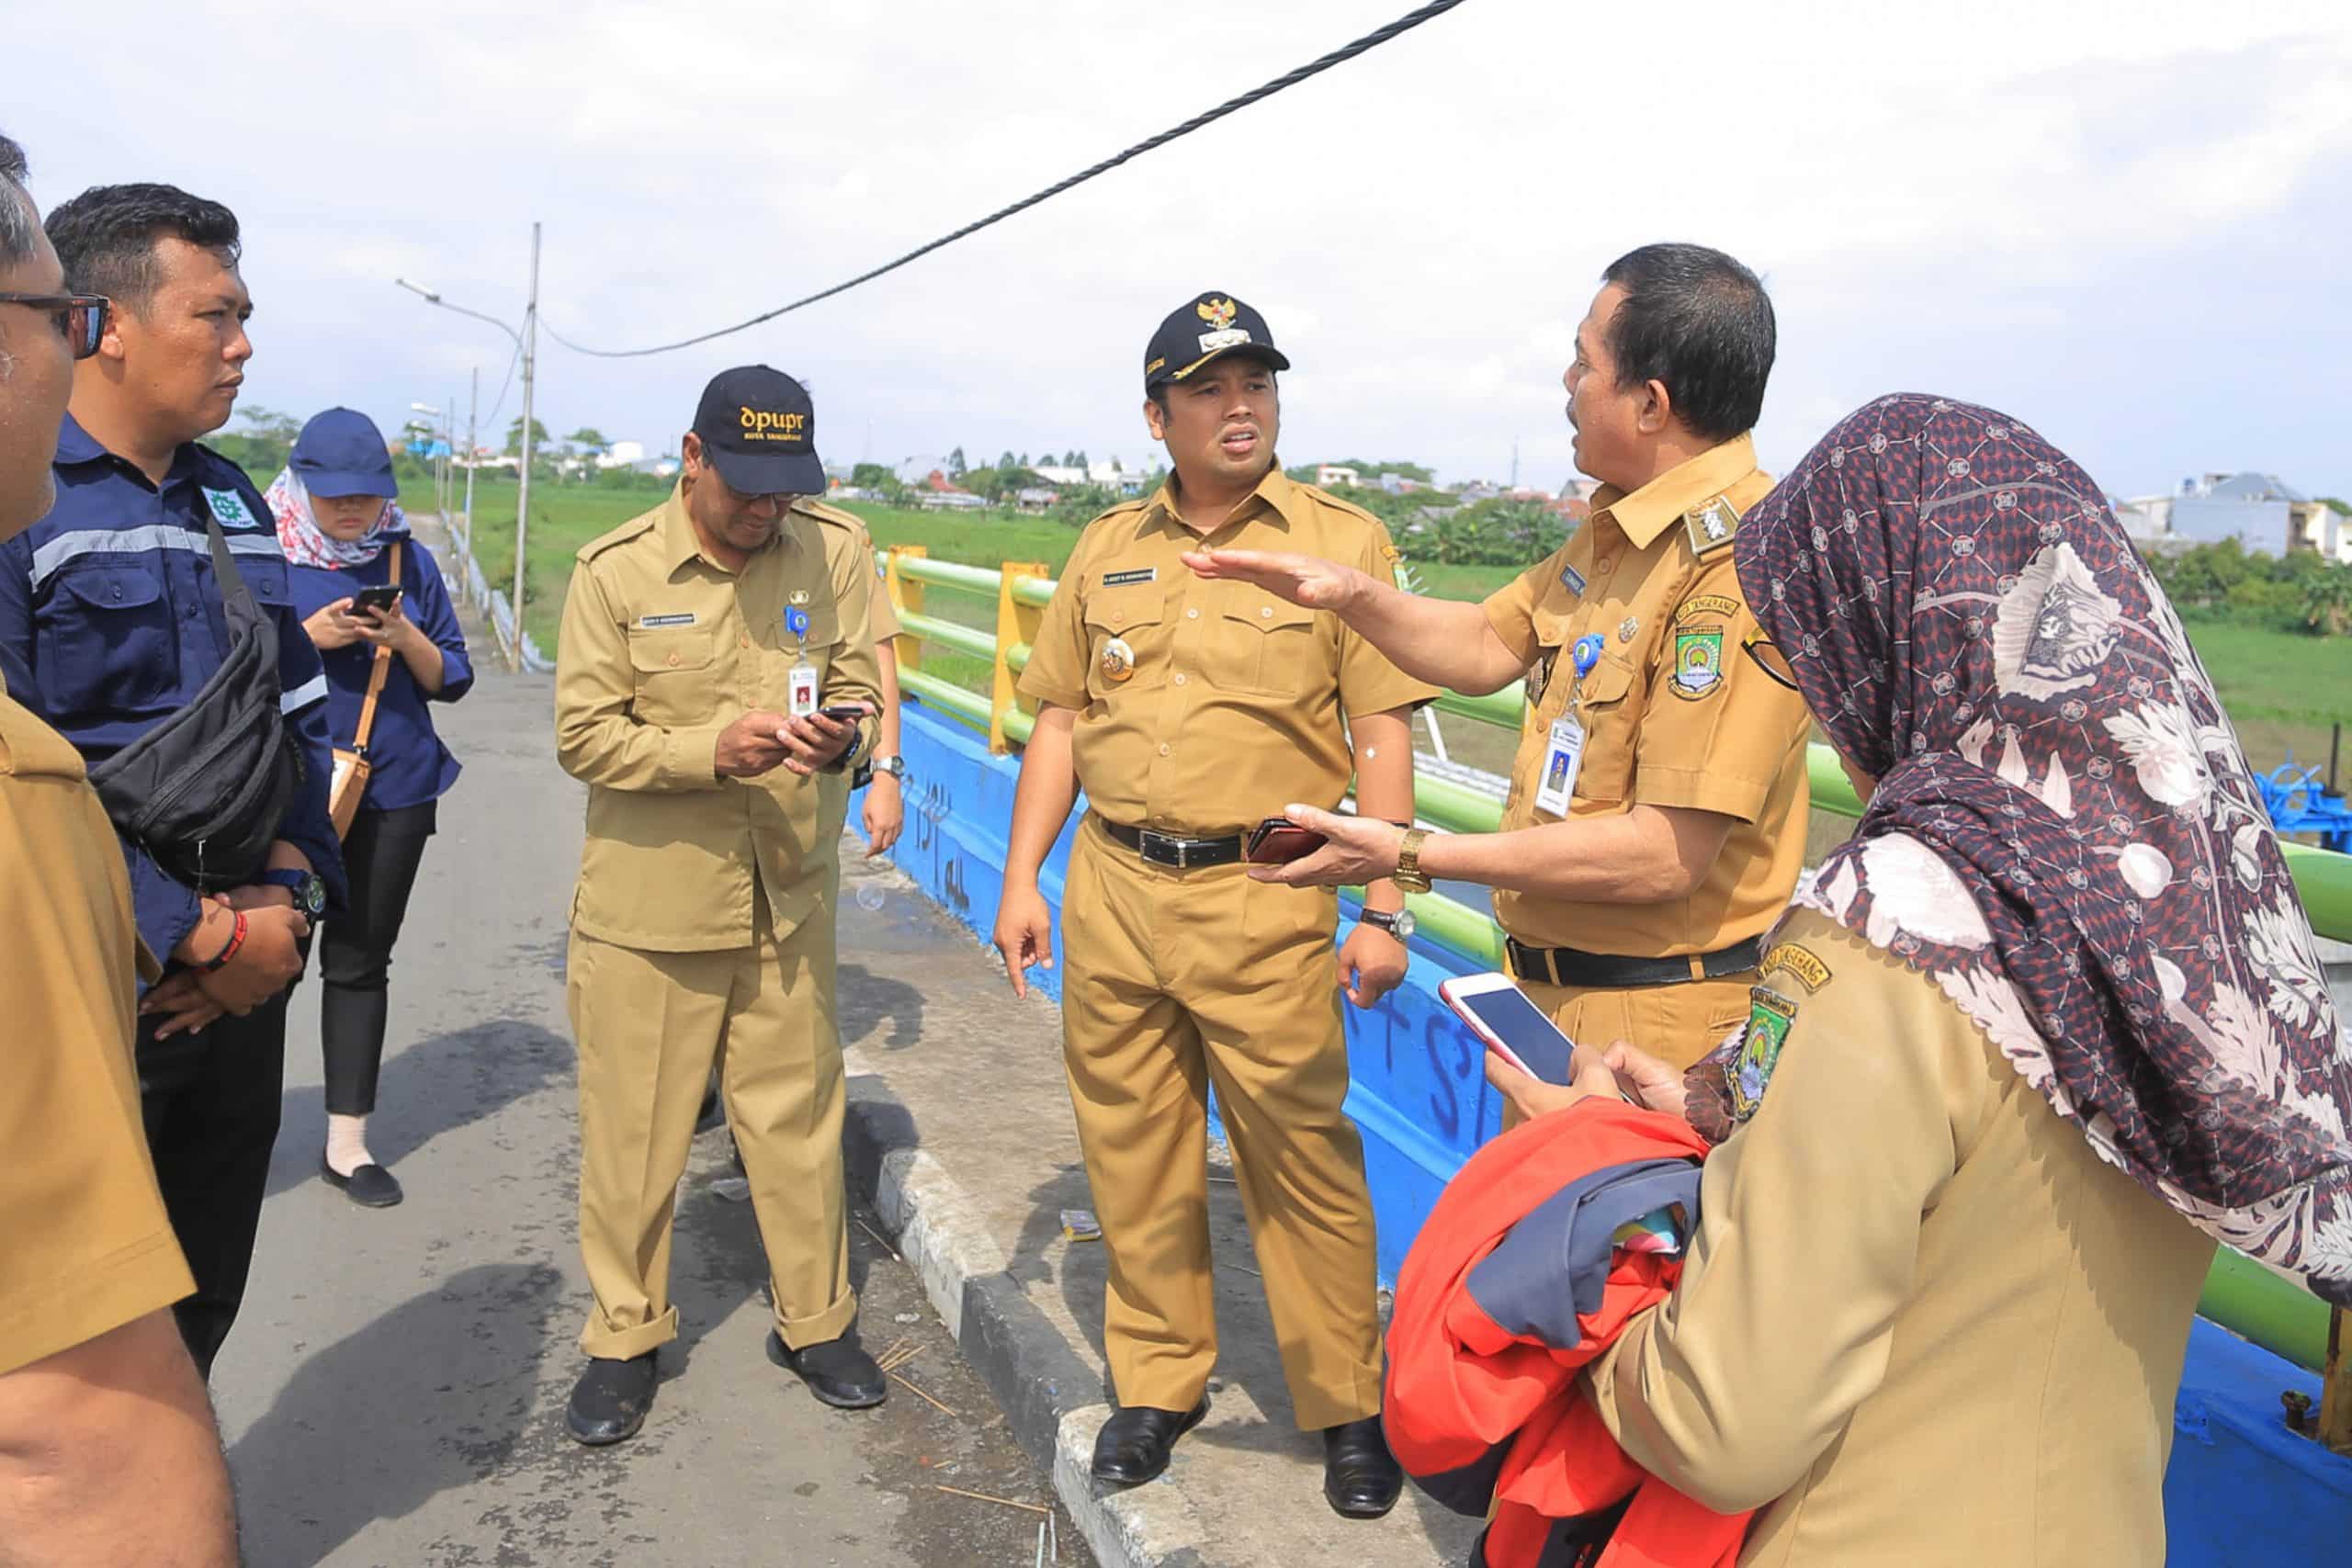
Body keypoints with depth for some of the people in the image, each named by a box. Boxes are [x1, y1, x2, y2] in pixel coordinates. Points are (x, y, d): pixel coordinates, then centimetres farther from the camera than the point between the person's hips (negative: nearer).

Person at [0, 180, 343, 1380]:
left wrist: (286, 894, -3)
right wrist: (207, 935, -19)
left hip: (239, 987, 7)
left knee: (200, 1309, 20)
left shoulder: (232, 503, 10)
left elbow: (300, 716, 12)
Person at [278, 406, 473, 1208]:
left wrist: (405, 638, -14)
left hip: (394, 789, 2)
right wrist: (309, 636, -17)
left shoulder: (410, 562, 4)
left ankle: (347, 1143, 18)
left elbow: (452, 680, 5)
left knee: (360, 960, 9)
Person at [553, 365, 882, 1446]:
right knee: (633, 1132, 9)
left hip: (789, 900, 2)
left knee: (798, 1117, 12)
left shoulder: (831, 557, 0)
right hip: (648, 903, -1)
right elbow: (584, 735, -8)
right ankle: (626, 1336, 29)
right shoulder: (616, 570, -6)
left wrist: (842, 733, -19)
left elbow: (862, 688, 5)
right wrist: (712, 750, -23)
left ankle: (816, 1323, 31)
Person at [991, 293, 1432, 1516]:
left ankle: (1347, 1406, 22)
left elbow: (1382, 735, -4)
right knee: (1134, 1155, 12)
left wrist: (1386, 910, -9)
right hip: (1113, 888, 4)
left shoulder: (1343, 542, 0)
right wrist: (1023, 880, 8)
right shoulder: (1108, 550, 12)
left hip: (1263, 897, -4)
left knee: (1300, 1162, 2)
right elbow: (1060, 719, 14)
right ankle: (1157, 1385, 31)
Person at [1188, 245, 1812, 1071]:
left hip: (1651, 1025, -9)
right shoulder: (1620, 528, 5)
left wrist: (1408, 855, -22)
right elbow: (1486, 648, 15)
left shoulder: (1737, 565, -26)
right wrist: (1351, 593, -3)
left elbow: (1664, 857, -28)